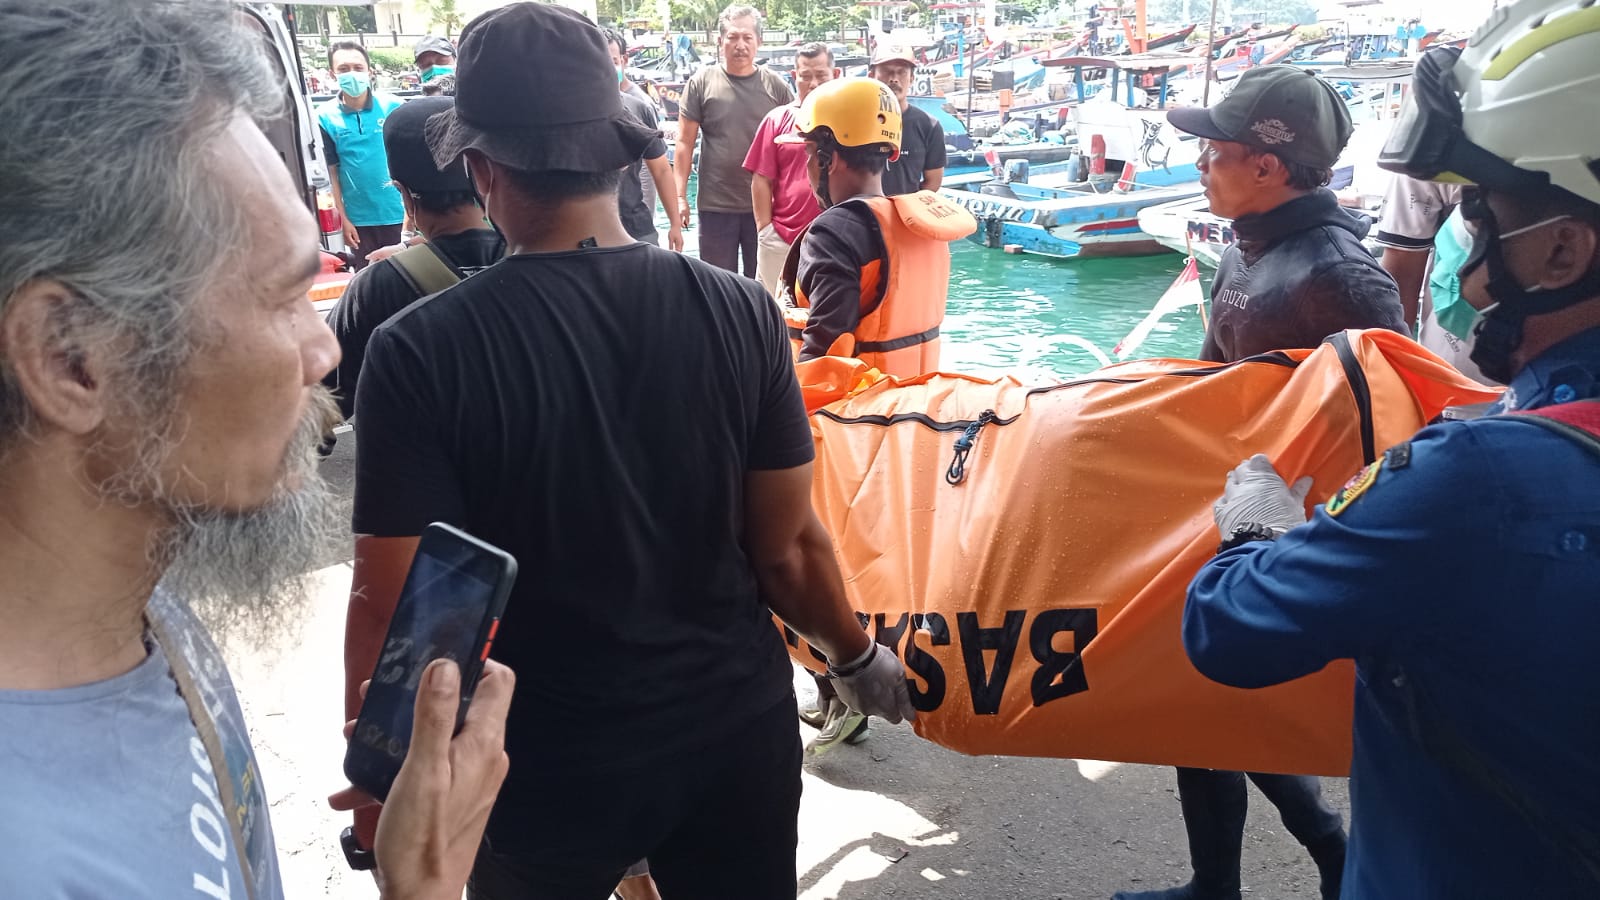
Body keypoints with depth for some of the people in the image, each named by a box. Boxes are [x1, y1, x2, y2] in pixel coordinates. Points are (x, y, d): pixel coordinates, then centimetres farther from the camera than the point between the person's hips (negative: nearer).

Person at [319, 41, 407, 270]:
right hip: (358, 219, 1)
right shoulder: (325, 117, -3)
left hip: (398, 213, -1)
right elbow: (330, 171, 1)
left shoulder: (394, 106, -5)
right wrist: (342, 218, 0)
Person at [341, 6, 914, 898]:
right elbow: (789, 547, -6)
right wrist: (860, 659, 12)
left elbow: (391, 602, -15)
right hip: (736, 727, 2)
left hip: (545, 762, -1)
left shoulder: (420, 352, -19)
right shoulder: (740, 311, -12)